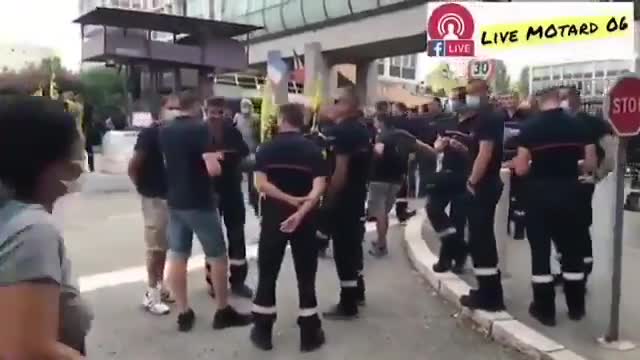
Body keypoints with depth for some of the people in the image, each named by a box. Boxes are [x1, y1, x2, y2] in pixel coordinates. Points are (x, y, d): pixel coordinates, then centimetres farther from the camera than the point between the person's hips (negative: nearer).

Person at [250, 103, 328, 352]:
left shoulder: (267, 149, 0)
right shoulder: (313, 150, 0)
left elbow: (261, 184, -12)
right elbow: (319, 187, -14)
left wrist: (290, 200, -12)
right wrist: (301, 211, -21)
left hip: (273, 218, 0)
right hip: (304, 220, 0)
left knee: (267, 274, 10)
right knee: (306, 276, 7)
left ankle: (262, 331, 17)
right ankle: (309, 334, 12)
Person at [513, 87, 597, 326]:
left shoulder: (530, 127, -9)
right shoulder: (578, 125, 1)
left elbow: (521, 169, -12)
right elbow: (591, 164, 0)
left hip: (539, 193, -3)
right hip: (569, 191, 3)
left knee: (540, 250, 5)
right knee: (572, 249, 14)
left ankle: (545, 309, 11)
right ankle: (576, 307, 24)